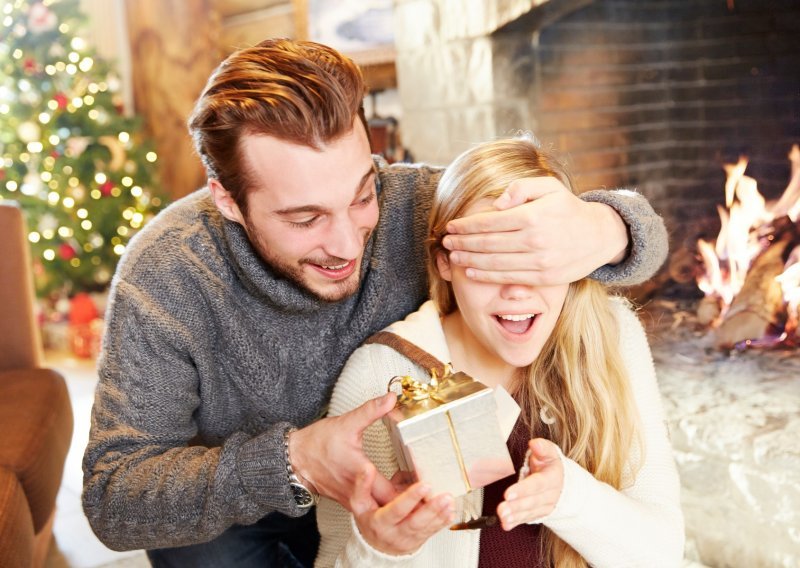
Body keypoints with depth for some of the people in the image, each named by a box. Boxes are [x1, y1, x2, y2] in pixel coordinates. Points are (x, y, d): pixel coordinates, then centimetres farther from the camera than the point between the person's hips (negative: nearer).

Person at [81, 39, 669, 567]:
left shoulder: (411, 204, -23)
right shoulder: (164, 277, -27)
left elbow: (641, 231, -18)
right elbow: (113, 497, -26)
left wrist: (601, 230, -44)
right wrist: (290, 460, -42)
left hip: (381, 497, 2)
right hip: (221, 520, -1)